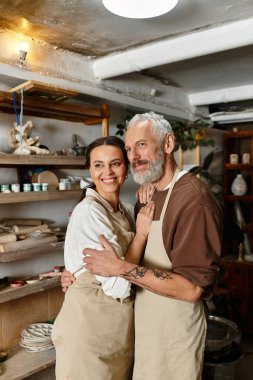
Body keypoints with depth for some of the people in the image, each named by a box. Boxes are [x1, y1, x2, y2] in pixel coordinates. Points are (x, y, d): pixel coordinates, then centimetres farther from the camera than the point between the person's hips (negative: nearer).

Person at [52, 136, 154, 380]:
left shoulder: (124, 210, 4)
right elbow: (117, 285, -24)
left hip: (121, 323, 8)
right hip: (90, 324, -8)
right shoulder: (88, 212, -21)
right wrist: (141, 233, -17)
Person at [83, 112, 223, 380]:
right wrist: (79, 272, -5)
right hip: (142, 322, 7)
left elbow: (192, 288, -26)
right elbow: (138, 255, 8)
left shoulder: (193, 197, -23)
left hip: (174, 329, -7)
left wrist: (121, 268, -28)